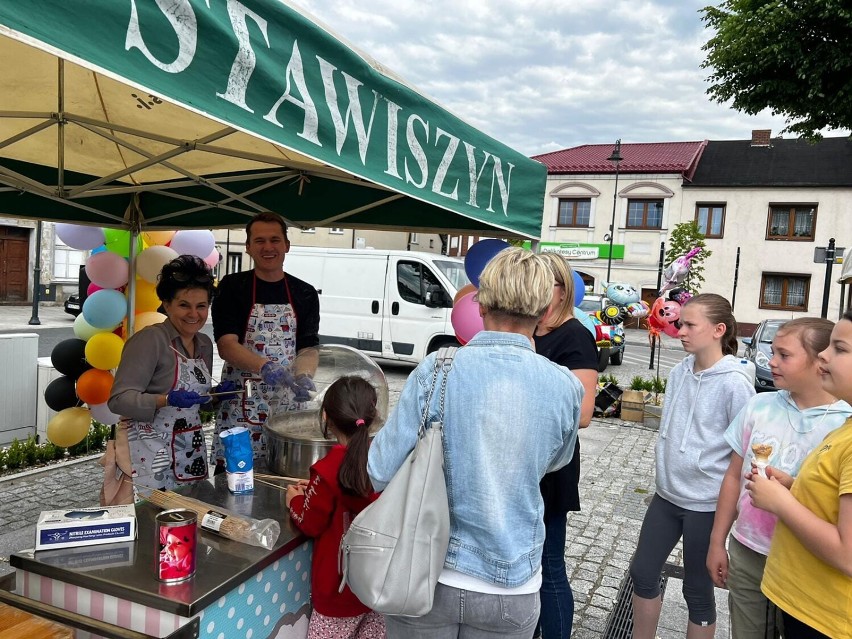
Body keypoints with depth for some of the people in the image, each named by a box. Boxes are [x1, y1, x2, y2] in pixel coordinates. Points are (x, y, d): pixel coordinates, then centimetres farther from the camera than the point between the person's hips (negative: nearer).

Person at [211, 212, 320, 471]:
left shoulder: (305, 293, 7)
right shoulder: (233, 287, 0)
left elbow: (308, 348, 5)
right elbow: (226, 346, -10)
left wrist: (303, 376, -17)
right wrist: (265, 367, -28)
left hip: (288, 406, 2)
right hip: (240, 405, -2)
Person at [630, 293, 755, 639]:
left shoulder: (735, 383, -17)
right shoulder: (678, 372, 1)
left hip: (707, 503, -6)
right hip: (666, 495, 7)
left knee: (698, 590, 11)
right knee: (642, 572, 15)